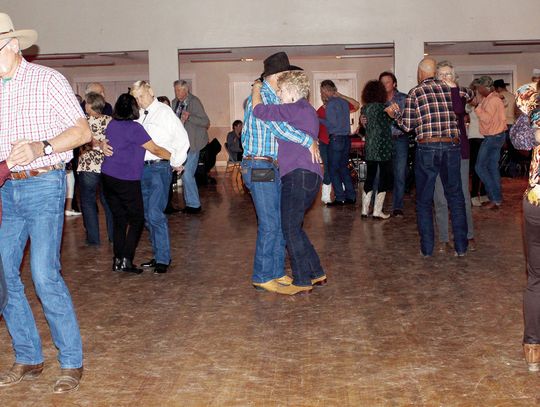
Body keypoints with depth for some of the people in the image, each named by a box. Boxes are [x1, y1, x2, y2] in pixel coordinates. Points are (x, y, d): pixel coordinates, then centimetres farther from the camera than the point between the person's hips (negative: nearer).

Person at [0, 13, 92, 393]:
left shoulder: (48, 80, -4)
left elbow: (82, 131, -8)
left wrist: (42, 147, -24)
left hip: (43, 185, -6)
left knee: (44, 274, -11)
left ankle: (72, 362, 3)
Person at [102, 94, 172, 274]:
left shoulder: (112, 124, 8)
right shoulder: (134, 128, -14)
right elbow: (155, 150, -9)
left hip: (108, 176, 7)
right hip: (127, 180, -7)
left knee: (119, 219, 13)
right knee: (136, 219, 3)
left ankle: (118, 260, 14)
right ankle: (126, 260, -3)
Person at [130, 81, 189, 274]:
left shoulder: (164, 112, -5)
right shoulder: (140, 116, 13)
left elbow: (182, 140, -6)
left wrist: (176, 163, -3)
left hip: (160, 167, -7)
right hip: (143, 168, 7)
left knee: (155, 214, -13)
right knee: (148, 216, 11)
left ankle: (163, 259, -4)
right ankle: (158, 255, 22)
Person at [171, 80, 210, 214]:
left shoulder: (195, 102, -12)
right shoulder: (175, 103, 10)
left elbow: (206, 122, -16)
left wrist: (189, 117, -27)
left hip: (192, 144, -8)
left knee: (187, 175, -11)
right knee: (186, 175, 13)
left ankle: (194, 205, 1)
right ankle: (191, 203, 25)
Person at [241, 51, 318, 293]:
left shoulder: (274, 98, 16)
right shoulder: (260, 96, -13)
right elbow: (279, 128, -24)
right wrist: (308, 141, -17)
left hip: (274, 168, 10)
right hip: (259, 167, -9)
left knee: (280, 222, 11)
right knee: (269, 224, -7)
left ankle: (276, 272, 20)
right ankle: (261, 277, 4)